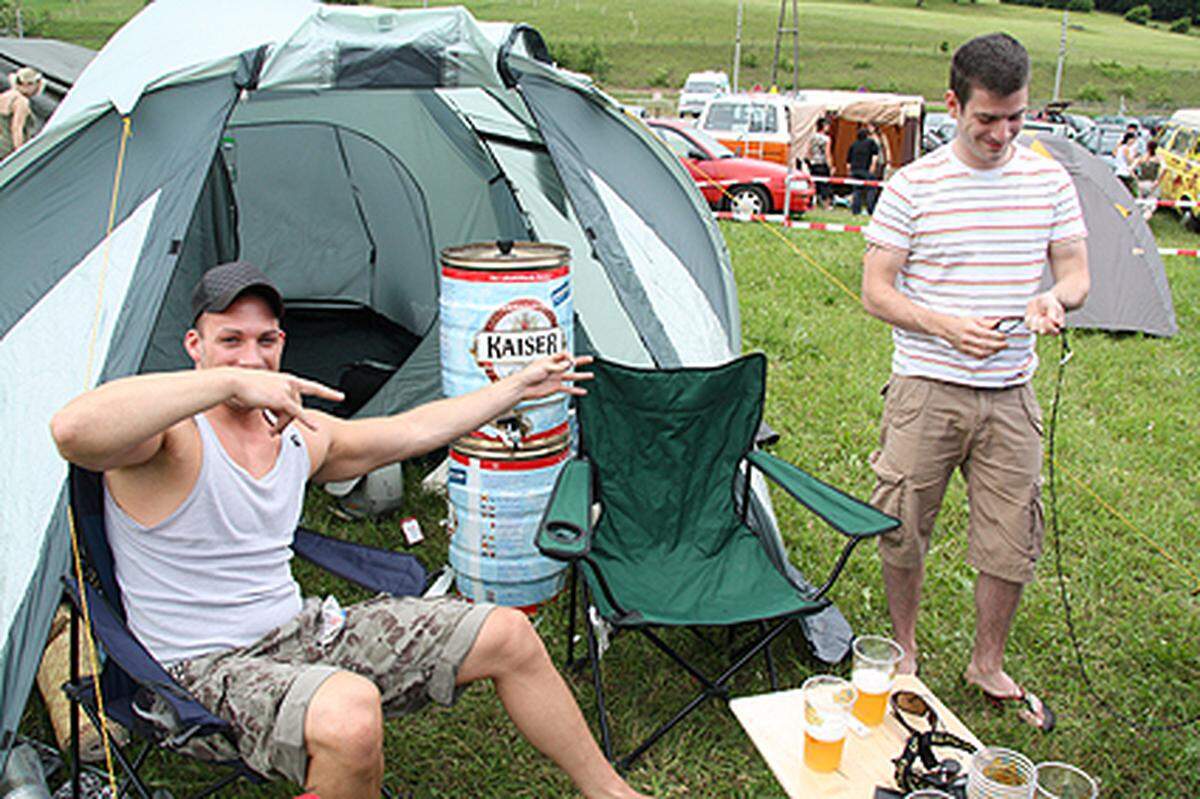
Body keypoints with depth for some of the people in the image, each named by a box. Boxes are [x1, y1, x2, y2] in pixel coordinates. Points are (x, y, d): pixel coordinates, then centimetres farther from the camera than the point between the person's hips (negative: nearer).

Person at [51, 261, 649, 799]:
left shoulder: (299, 433, 7)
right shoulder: (173, 437, -17)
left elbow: (414, 429, 17)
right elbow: (72, 431, -40)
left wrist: (519, 387, 22)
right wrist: (231, 381, -41)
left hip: (301, 632, 8)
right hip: (205, 674, -7)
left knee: (507, 635, 2)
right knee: (351, 713, -41)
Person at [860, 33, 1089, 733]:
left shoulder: (1051, 180, 3)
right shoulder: (913, 186, -6)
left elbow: (1077, 275, 8)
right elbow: (876, 292, -5)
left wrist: (1055, 300, -16)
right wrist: (948, 326, -20)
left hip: (1010, 395, 3)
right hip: (926, 391, -2)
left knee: (1013, 543, 9)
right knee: (903, 534, 6)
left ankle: (989, 667, 32)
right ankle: (905, 650, 32)